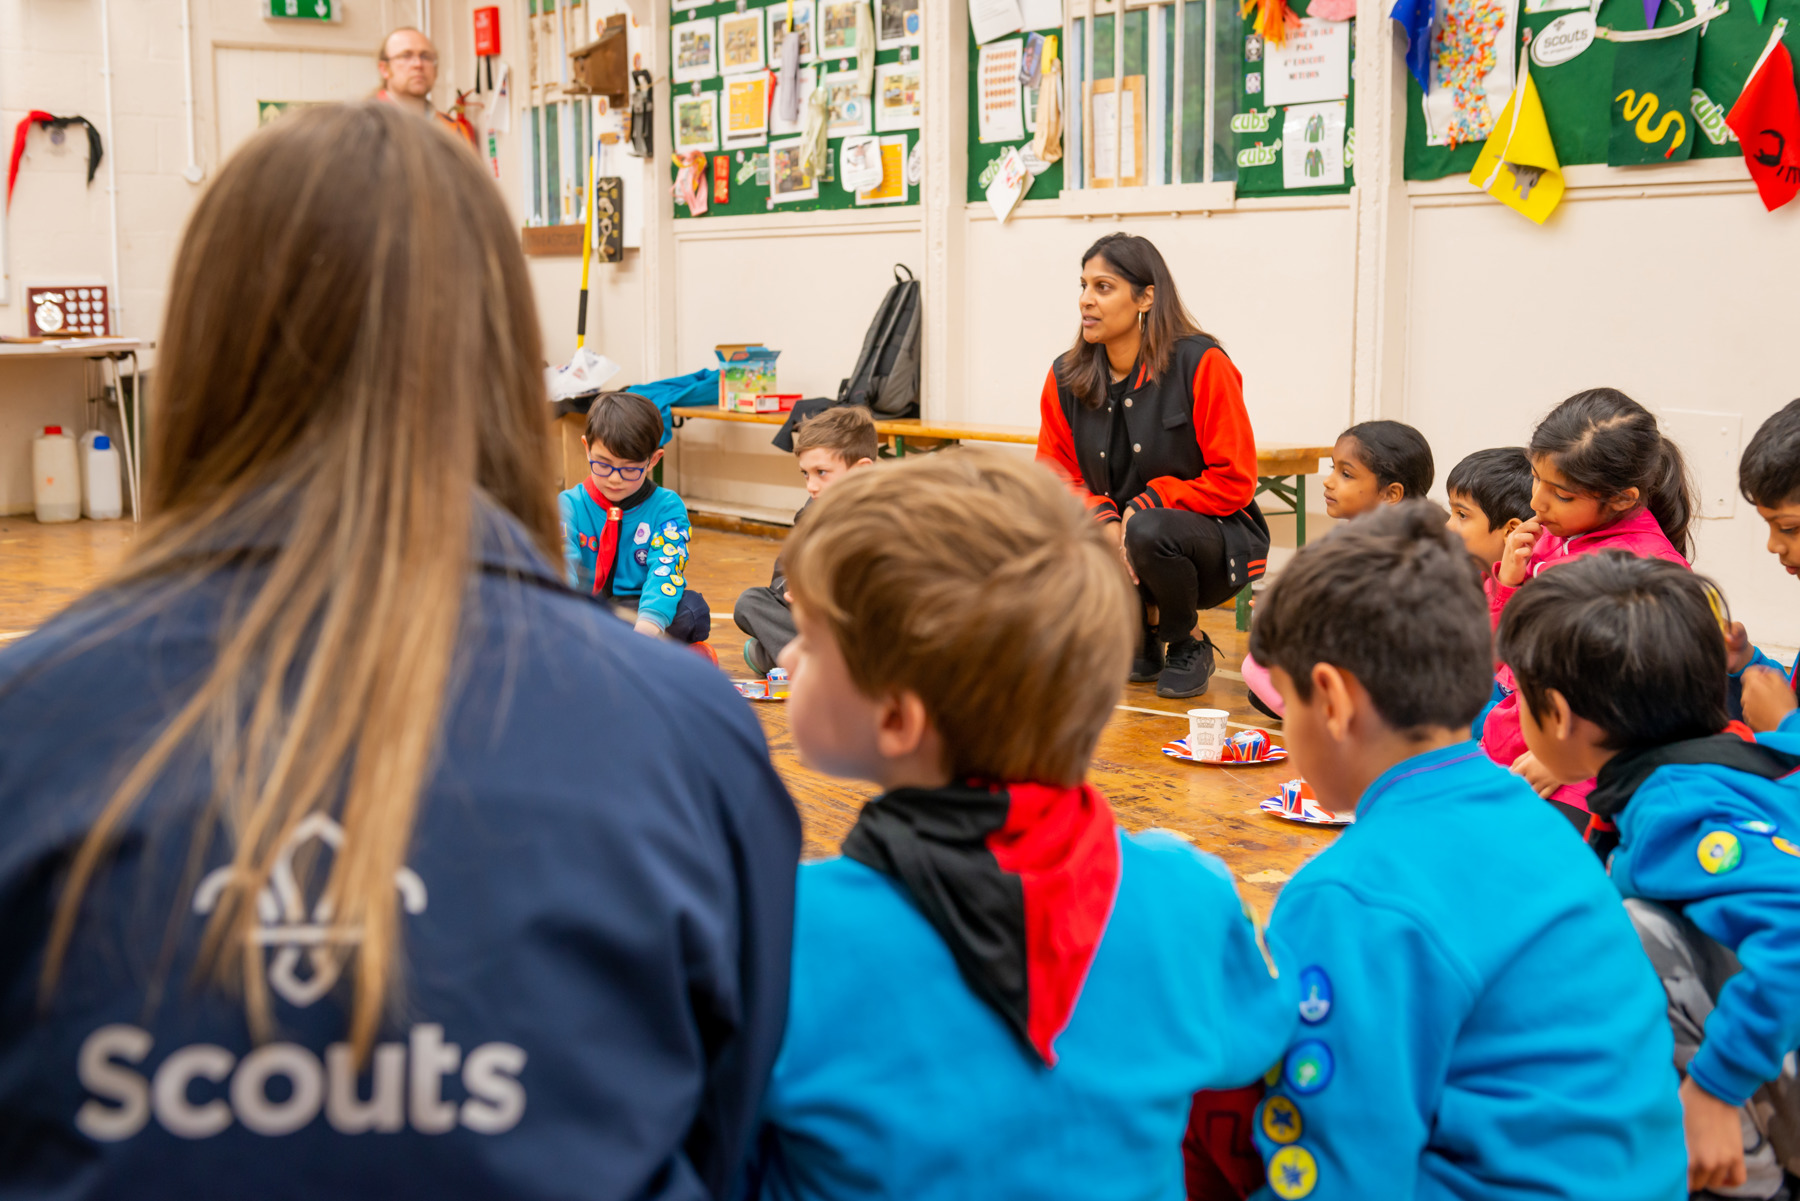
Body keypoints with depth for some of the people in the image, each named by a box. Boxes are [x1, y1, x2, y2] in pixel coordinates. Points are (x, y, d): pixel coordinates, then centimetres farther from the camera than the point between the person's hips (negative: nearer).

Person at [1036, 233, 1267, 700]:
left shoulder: (1201, 364, -15)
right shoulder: (1066, 377, 0)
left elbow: (1234, 481, -14)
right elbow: (1056, 475, 3)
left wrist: (1145, 506, -22)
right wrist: (1104, 521, -17)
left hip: (1214, 541, -4)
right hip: (1114, 539, 5)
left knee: (1150, 532, -37)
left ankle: (1189, 644, -4)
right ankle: (1142, 634, 7)